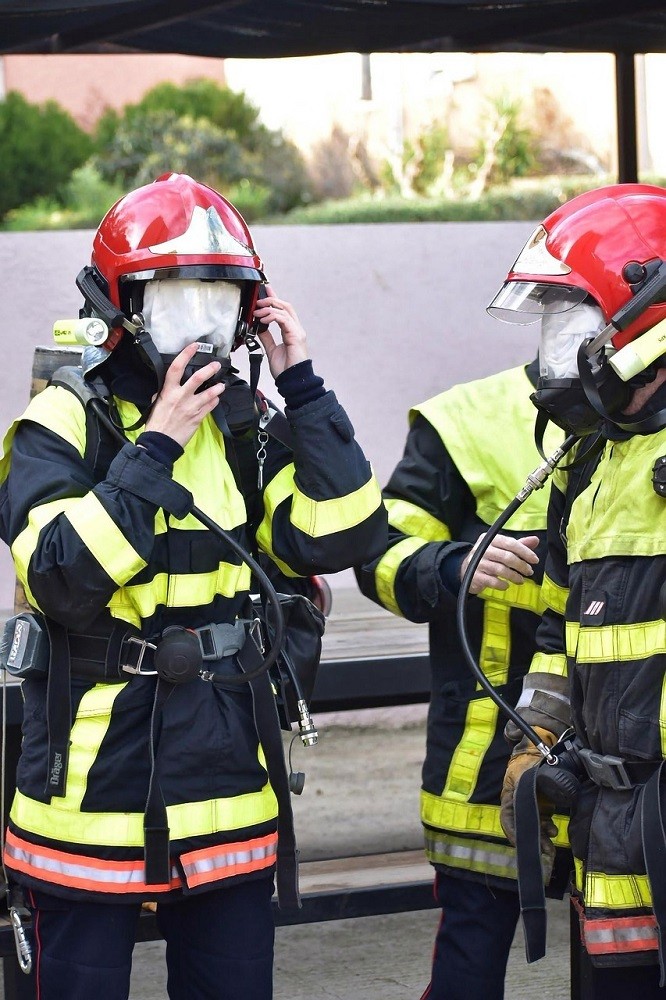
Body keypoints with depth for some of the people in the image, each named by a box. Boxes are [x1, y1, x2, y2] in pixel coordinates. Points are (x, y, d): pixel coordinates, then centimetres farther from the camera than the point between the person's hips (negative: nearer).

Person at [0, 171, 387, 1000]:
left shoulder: (244, 423, 7)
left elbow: (341, 537, -5)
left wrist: (303, 389, -9)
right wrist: (154, 450, -22)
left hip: (227, 796, 5)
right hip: (98, 798, -5)